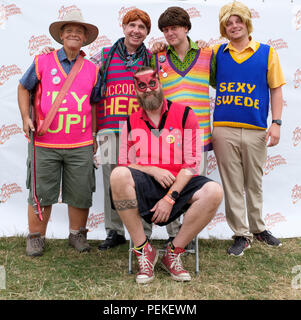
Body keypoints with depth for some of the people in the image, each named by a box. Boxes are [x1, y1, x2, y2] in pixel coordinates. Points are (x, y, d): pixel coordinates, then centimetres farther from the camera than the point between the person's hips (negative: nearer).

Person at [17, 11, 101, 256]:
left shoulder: (92, 70, 9)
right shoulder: (43, 62, 4)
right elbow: (23, 88, 15)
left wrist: (94, 135, 13)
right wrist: (26, 118, 3)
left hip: (81, 146, 1)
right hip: (45, 143, -1)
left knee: (80, 194, 6)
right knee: (41, 193, 5)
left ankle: (77, 234, 25)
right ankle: (36, 237, 21)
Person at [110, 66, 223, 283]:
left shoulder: (185, 115, 4)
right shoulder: (131, 122, 11)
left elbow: (192, 163, -2)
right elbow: (124, 164, 8)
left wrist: (170, 198, -13)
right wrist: (153, 170, -12)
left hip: (178, 184, 0)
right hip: (145, 185, 1)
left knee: (214, 192, -30)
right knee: (118, 176, -31)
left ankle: (174, 252, -10)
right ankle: (143, 250, -16)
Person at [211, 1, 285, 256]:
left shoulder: (267, 52, 7)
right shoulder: (217, 53, 9)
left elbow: (276, 90, 7)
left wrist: (276, 123, -2)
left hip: (256, 130, 0)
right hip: (224, 130, 0)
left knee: (254, 183, 12)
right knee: (233, 185, 4)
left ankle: (258, 228, 30)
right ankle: (241, 235, 16)